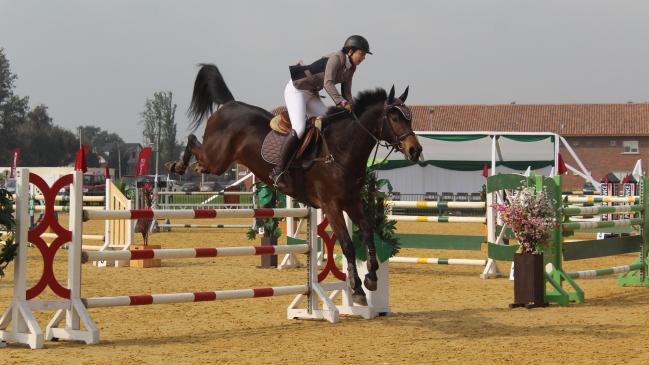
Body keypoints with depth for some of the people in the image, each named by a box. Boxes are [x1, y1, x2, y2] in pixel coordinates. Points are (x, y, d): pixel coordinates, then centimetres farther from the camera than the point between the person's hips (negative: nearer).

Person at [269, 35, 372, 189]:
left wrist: (350, 108, -15)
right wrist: (342, 103, -40)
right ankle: (278, 171, -20)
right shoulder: (337, 58, -20)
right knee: (299, 129, -22)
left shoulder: (351, 67, 5)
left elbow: (346, 92, 3)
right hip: (296, 89, -10)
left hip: (312, 94, 10)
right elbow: (328, 83, -31)